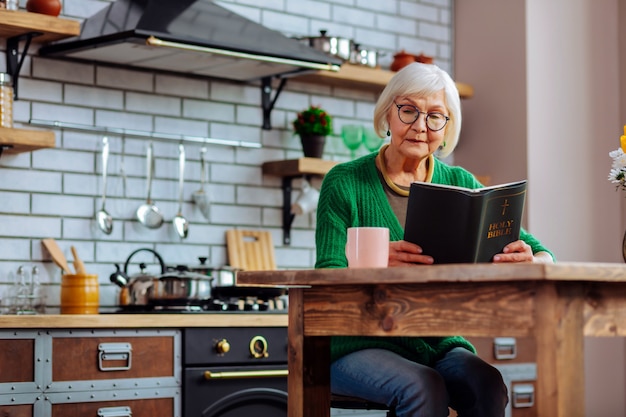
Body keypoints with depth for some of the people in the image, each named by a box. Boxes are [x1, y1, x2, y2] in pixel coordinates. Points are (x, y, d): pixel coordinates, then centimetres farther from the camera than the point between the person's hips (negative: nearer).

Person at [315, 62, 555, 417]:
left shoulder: (459, 184, 9)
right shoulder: (345, 183, -1)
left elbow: (542, 254, 2)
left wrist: (531, 262, -25)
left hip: (441, 346, 3)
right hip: (363, 346, -3)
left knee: (487, 384, -27)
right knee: (424, 387, -32)